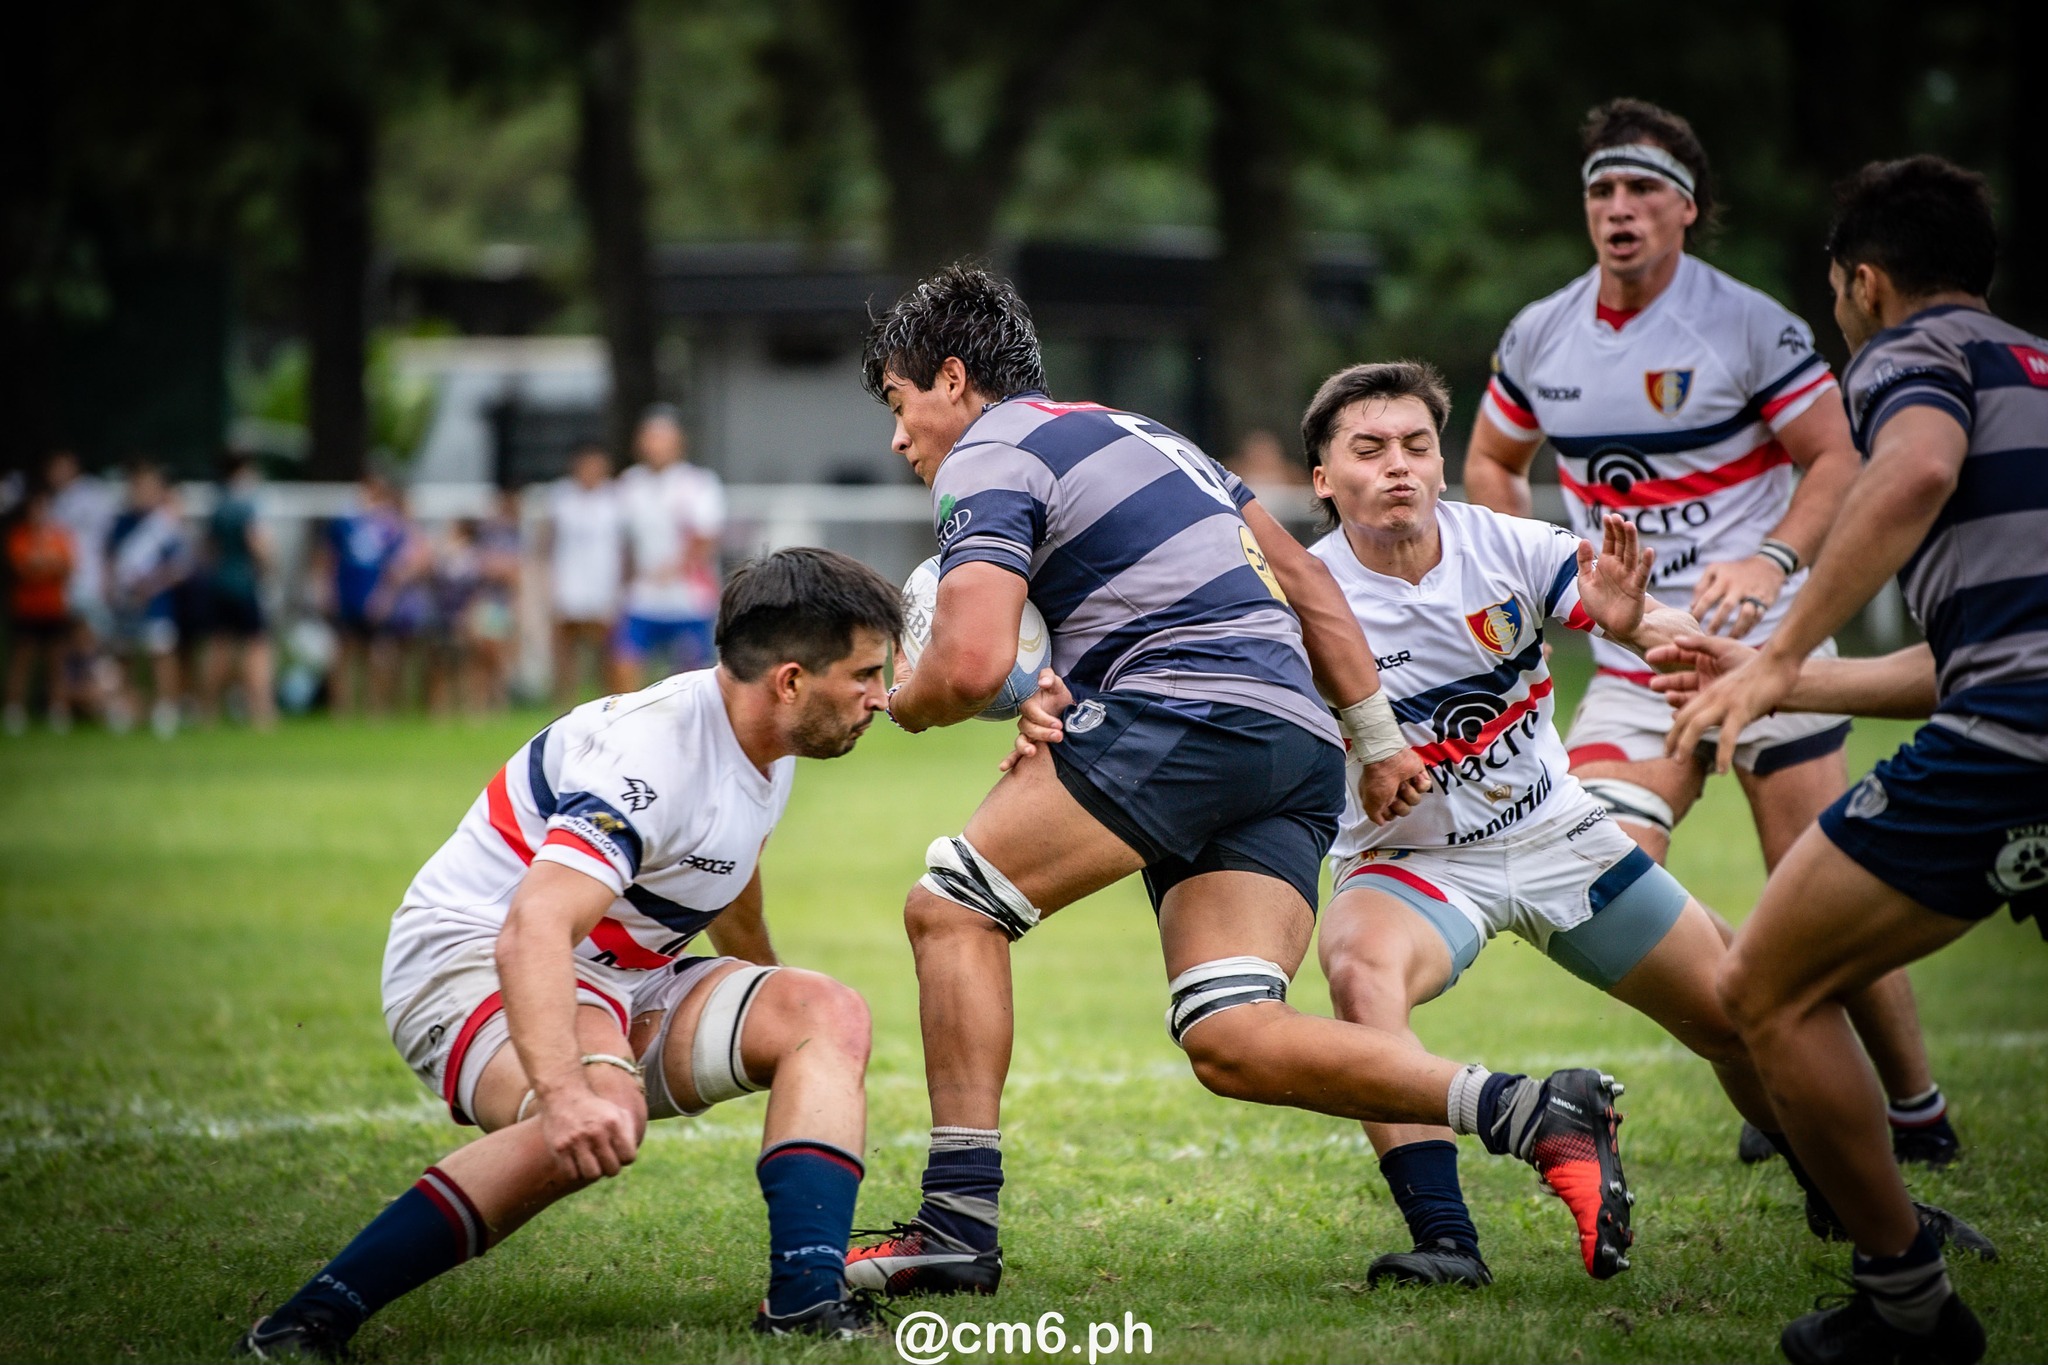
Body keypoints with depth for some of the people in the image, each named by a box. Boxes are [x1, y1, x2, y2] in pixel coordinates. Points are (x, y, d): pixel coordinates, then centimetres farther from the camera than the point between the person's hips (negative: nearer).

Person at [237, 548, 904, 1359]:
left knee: (828, 1014, -8)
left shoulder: (769, 743, 3)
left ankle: (805, 1300, -21)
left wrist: (770, 1002, 42)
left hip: (620, 987, 10)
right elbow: (531, 933, -41)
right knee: (603, 1112, -39)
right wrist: (566, 1095, -56)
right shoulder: (651, 753, -27)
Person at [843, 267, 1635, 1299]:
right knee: (1231, 1042, -3)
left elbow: (972, 664, -12)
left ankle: (959, 1225, -8)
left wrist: (904, 701, 11)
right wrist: (1377, 737, 29)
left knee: (950, 905, -1)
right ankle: (1533, 1114, -15)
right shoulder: (1133, 433, 30)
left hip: (1189, 713, -9)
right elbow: (1299, 576, 29)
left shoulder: (987, 461, 1)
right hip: (1300, 744, 9)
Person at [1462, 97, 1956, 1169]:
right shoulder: (1539, 338, 5)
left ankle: (1918, 1111, 13)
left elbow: (1836, 458, -5)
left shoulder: (1750, 325, -8)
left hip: (1764, 647, -4)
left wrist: (1774, 559, -22)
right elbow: (1491, 463, 21)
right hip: (1633, 659, 4)